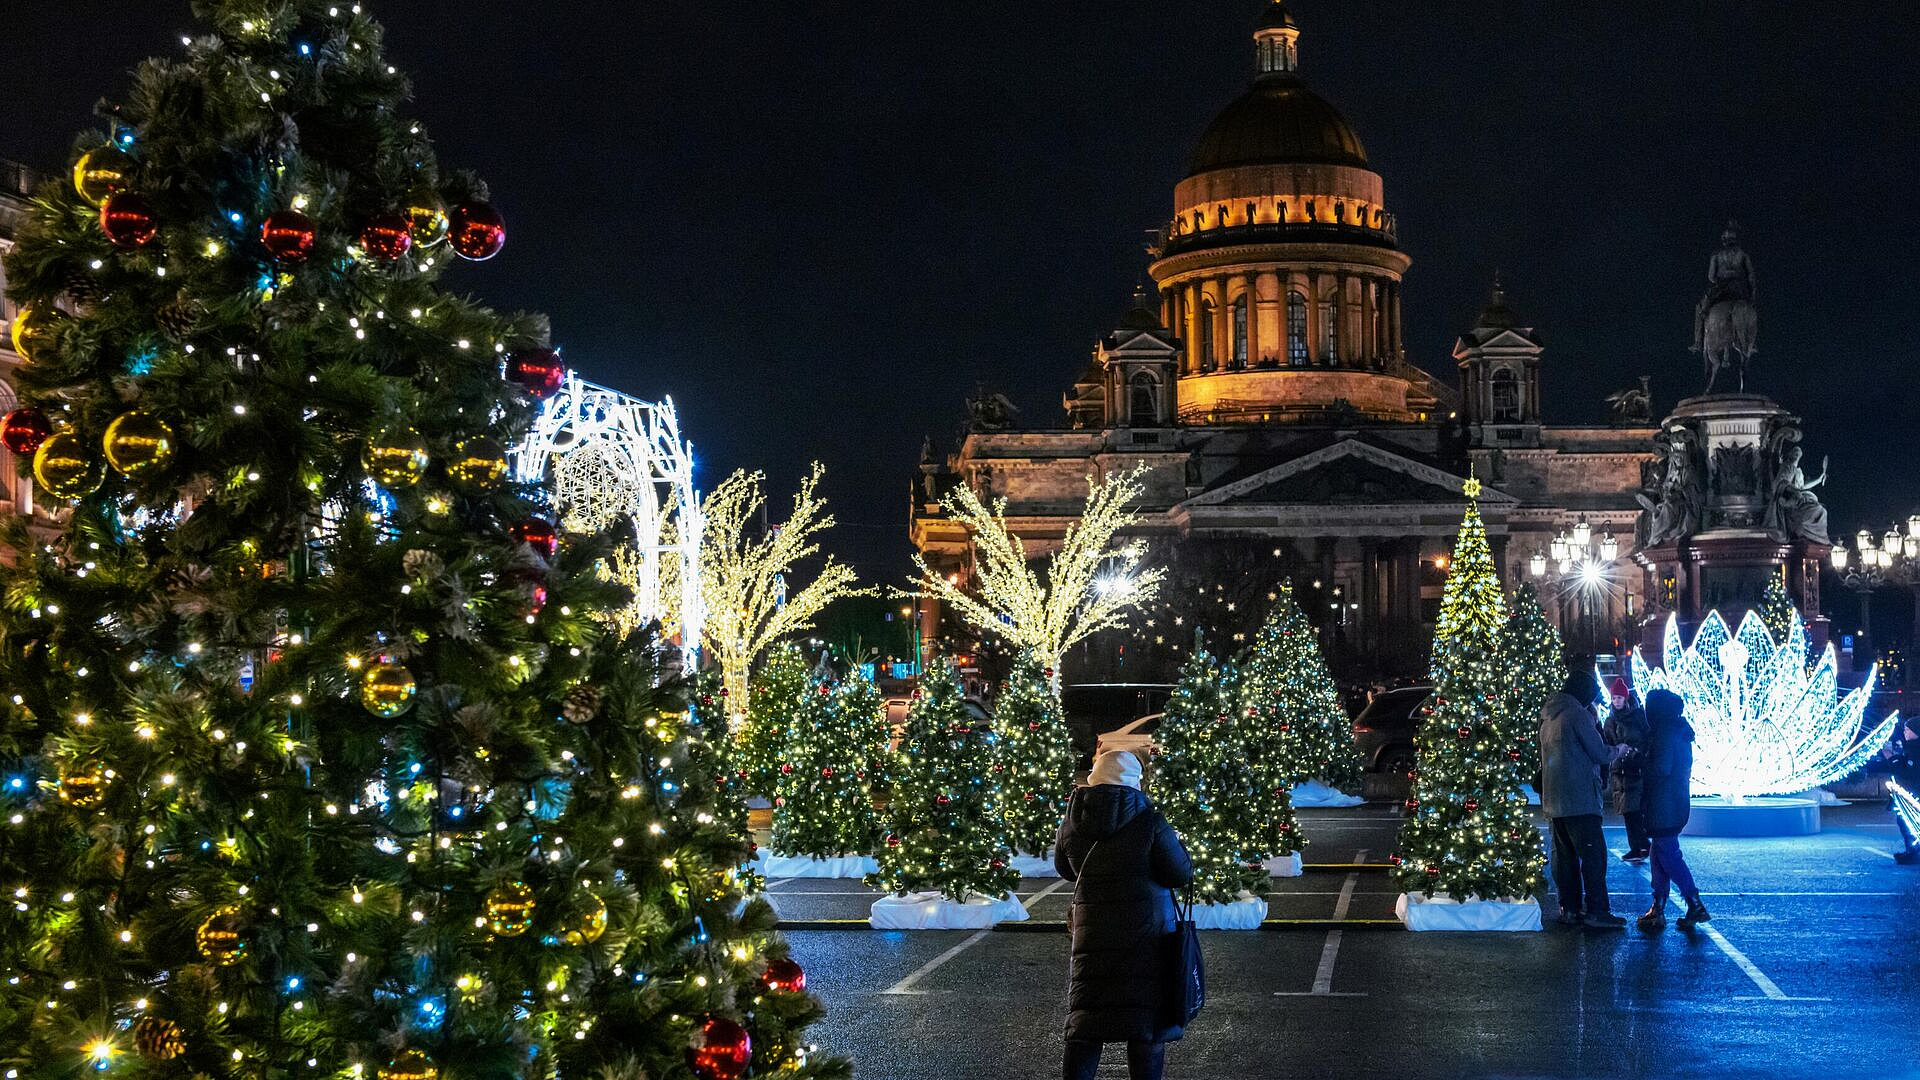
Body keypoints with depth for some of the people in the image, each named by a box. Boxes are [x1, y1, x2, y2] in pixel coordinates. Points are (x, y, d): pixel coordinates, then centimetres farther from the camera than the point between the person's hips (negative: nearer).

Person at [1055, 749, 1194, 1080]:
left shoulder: (1071, 825, 0)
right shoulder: (1148, 822, -14)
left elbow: (1065, 869, 16)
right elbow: (1181, 874, -8)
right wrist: (1173, 839, 8)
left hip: (1092, 935, 3)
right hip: (1146, 936, -3)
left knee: (1085, 1017, 9)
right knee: (1148, 1017, 6)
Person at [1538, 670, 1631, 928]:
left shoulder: (1548, 717, 14)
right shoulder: (1577, 714, -12)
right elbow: (1599, 753, -10)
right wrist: (1618, 751, 9)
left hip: (1554, 798, 8)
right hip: (1579, 798, -8)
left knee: (1565, 855, 12)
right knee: (1593, 853, -5)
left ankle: (1570, 908, 14)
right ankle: (1596, 911, -6)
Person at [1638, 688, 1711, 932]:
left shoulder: (1664, 734, -16)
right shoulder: (1680, 732, 14)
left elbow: (1660, 769, -22)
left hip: (1663, 807, -10)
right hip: (1677, 803, 10)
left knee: (1668, 856, -6)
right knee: (1661, 854, 13)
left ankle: (1695, 905, -7)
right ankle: (1657, 910, 15)